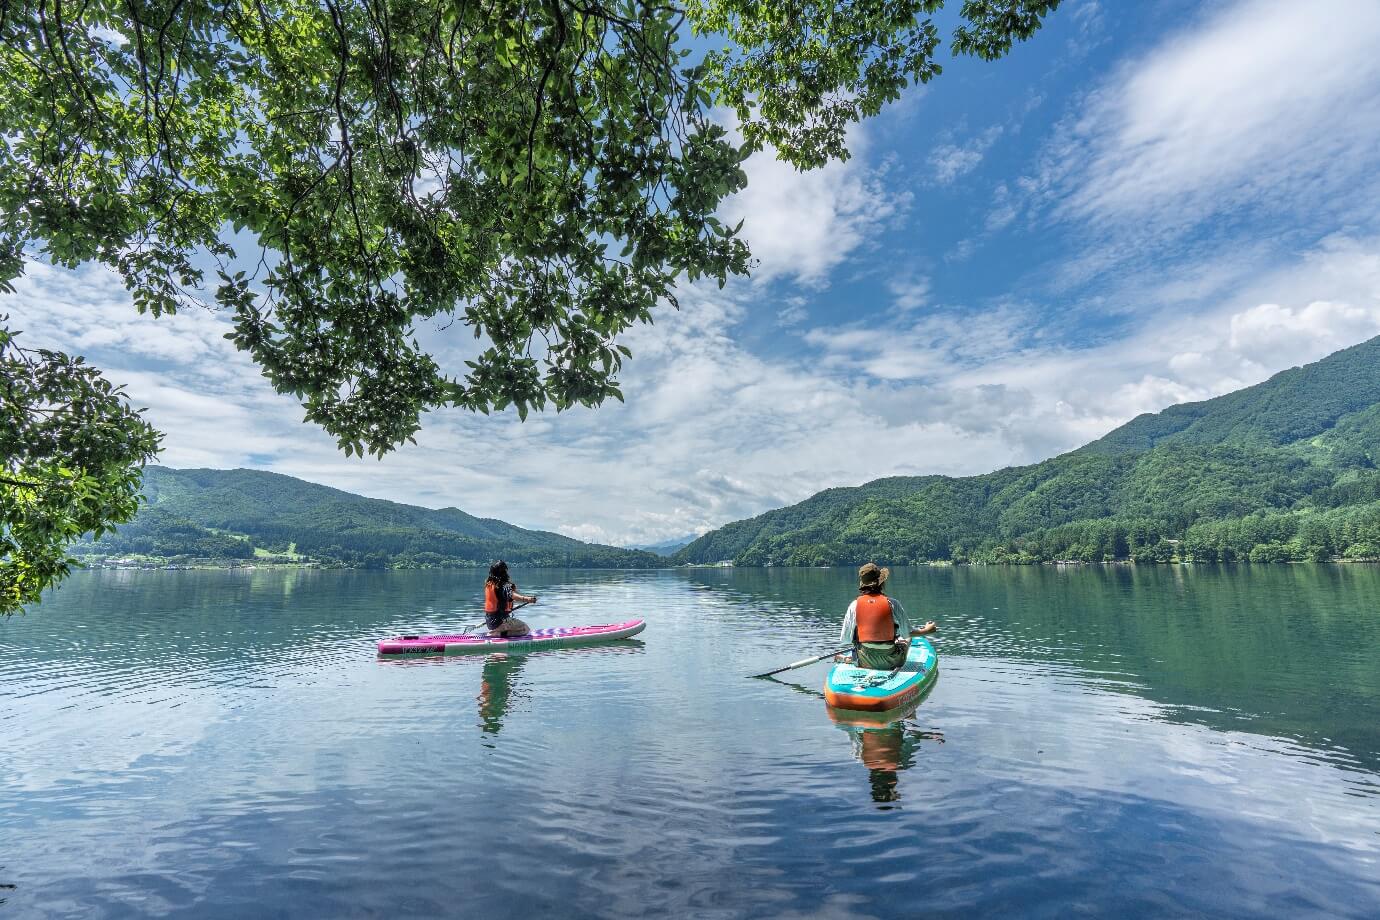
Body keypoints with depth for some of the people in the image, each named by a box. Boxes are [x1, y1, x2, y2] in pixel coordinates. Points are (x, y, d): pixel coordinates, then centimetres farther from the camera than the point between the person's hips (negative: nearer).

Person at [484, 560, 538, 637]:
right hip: (500, 621, -9)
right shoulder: (504, 585, -19)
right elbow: (512, 595, -40)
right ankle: (499, 633, -9)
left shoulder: (488, 584, 4)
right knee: (525, 629, 0)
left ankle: (495, 631, 7)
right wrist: (528, 599, -56)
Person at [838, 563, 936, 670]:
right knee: (905, 640, 27)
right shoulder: (892, 603, -13)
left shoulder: (854, 605, -9)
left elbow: (844, 639, -5)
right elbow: (907, 633, -3)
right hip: (890, 661, -2)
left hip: (865, 662, 2)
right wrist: (926, 630, 16)